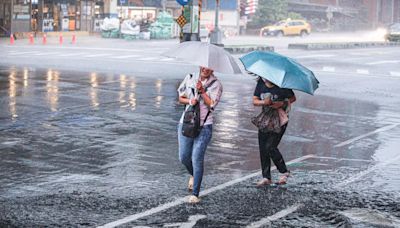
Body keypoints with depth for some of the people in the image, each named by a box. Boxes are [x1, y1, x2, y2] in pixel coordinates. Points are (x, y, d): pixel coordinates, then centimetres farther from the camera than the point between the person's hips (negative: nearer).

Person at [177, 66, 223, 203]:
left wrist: (202, 91, -19)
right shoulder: (190, 78, 6)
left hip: (204, 126, -4)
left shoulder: (216, 84, -3)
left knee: (197, 159, -9)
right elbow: (181, 98, 11)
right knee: (183, 157, 8)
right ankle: (193, 175, 42)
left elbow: (212, 104, -11)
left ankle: (195, 194, -3)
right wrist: (189, 101, -9)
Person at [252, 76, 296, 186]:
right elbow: (254, 101, 2)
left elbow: (293, 98, 0)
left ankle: (284, 172, 6)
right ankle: (266, 177, 12)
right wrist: (264, 102, -19)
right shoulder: (260, 84, 2)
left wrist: (282, 104, -18)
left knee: (270, 147, -13)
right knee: (262, 149, 3)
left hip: (279, 121, -5)